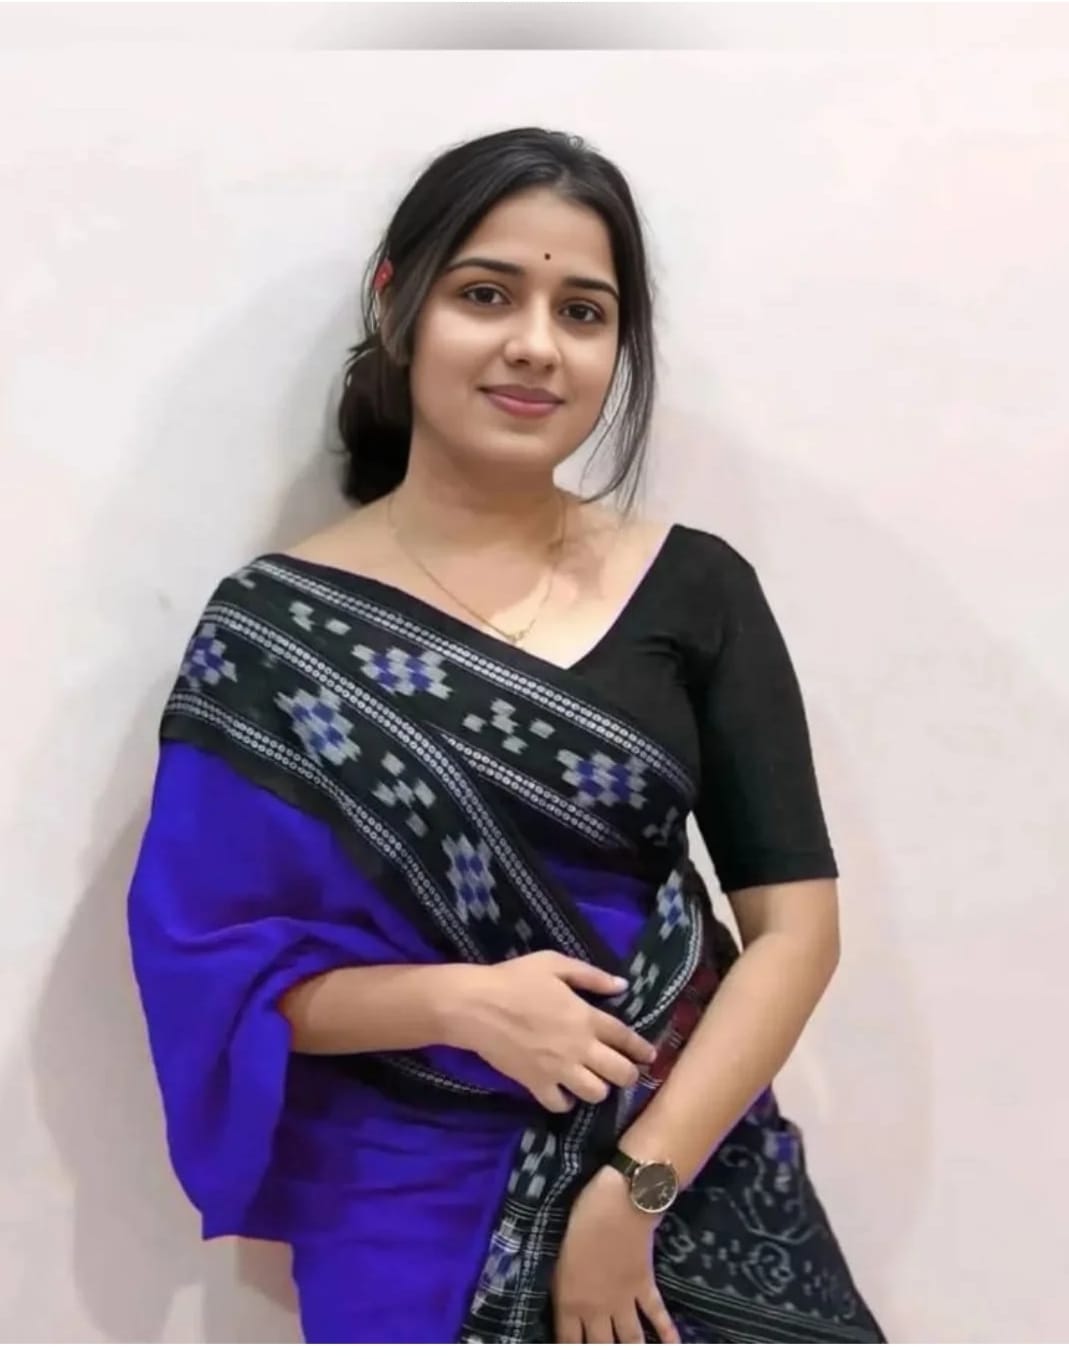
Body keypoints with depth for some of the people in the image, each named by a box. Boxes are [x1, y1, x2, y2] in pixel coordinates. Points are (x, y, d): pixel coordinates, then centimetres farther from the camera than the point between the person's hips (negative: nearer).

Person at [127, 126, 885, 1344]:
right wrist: (459, 1003, -20)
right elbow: (207, 966, -6)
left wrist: (634, 1189, -15)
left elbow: (796, 922, -7)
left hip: (689, 1176, 1)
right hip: (418, 1215, 0)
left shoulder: (695, 587, -5)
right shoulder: (273, 628, -7)